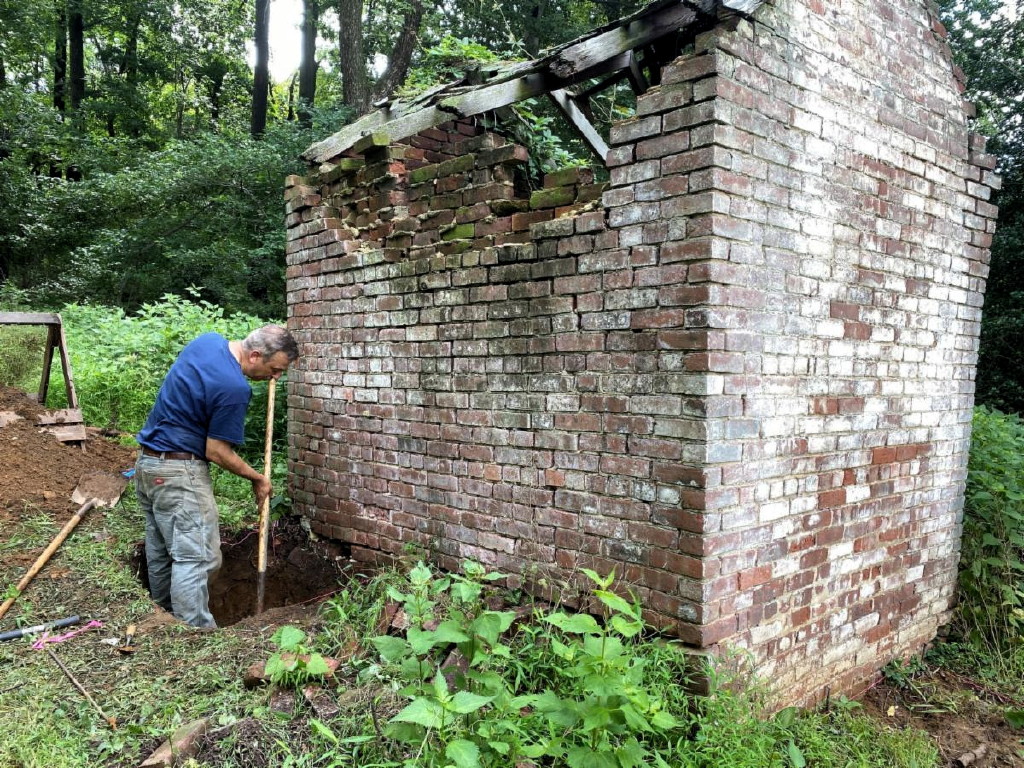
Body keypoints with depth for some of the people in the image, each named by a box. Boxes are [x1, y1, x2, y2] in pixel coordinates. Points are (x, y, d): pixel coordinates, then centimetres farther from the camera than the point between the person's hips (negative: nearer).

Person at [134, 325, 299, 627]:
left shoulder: (209, 339, 0)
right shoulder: (234, 388, -24)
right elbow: (216, 451, -17)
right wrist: (257, 478, -3)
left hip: (149, 464, 10)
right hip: (179, 472, -10)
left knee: (161, 553, 17)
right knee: (197, 558, -6)